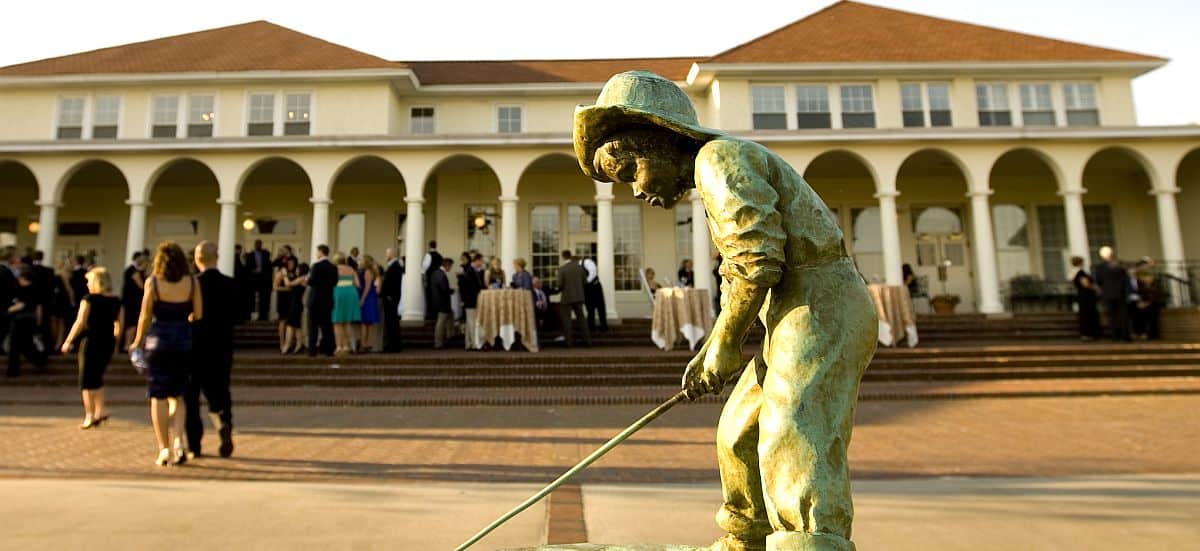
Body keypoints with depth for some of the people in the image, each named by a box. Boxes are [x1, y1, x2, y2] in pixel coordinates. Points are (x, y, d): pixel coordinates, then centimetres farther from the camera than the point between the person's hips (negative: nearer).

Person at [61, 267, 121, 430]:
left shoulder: (89, 299, -8)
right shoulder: (116, 301, 6)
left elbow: (80, 322, -13)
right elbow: (119, 325, 9)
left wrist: (68, 341, -6)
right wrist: (115, 343, 20)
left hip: (91, 340, -5)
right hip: (108, 343, 5)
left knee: (87, 380, 4)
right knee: (97, 377, 19)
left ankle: (89, 416, 4)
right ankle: (100, 411, 12)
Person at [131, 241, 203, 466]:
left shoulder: (152, 282, -4)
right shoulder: (192, 282, -1)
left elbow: (145, 316, -3)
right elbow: (198, 315, -2)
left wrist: (138, 341, 11)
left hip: (157, 340, -1)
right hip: (184, 341, 2)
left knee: (158, 397, 6)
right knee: (177, 395, 14)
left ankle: (164, 449, 8)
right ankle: (178, 439, -4)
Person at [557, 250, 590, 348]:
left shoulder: (561, 269, -12)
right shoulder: (579, 267, 1)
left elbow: (560, 284, -13)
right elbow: (584, 280, 5)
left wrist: (560, 289, 8)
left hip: (567, 297, -4)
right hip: (579, 296, 4)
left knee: (566, 318, 5)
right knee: (581, 317, 10)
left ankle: (568, 341, 5)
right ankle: (588, 340, 9)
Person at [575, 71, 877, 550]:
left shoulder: (719, 157, -9)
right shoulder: (715, 184, 21)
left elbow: (758, 259, -20)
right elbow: (740, 281, 23)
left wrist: (725, 345, -9)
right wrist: (708, 354, 16)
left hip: (819, 310, -10)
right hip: (809, 314, 10)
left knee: (795, 453, -18)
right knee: (738, 436, 19)